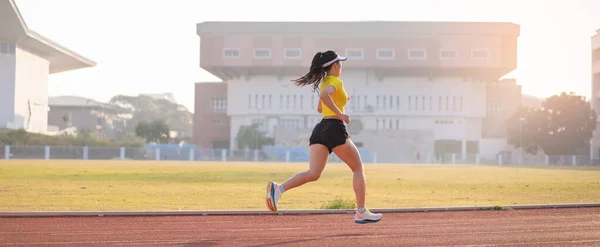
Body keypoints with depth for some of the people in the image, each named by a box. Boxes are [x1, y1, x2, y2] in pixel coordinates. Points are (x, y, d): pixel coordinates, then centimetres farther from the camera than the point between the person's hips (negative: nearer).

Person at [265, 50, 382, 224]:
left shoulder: (323, 82, 22)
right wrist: (340, 114, -21)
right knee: (358, 169, 8)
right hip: (335, 129, -8)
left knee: (313, 173, -6)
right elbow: (324, 95, -27)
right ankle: (361, 212, 8)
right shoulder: (336, 82, -5)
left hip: (320, 130, 8)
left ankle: (278, 188, -29)